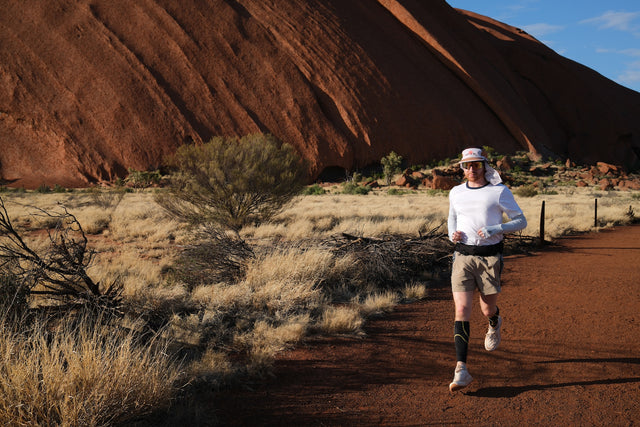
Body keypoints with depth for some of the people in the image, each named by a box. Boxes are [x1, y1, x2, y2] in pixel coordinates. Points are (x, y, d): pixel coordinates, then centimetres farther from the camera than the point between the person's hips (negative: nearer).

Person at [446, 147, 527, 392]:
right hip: (463, 256, 2)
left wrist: (494, 230, -15)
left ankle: (495, 323, 51)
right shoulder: (456, 193, 10)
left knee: (488, 309, 10)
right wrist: (452, 233, 5)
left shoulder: (500, 191, -1)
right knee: (461, 310, -11)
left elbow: (521, 221, 0)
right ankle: (461, 370, -14)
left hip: (490, 256, -2)